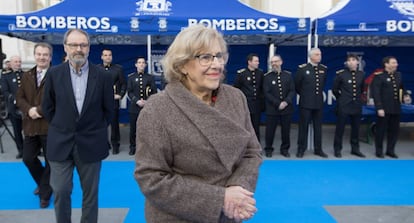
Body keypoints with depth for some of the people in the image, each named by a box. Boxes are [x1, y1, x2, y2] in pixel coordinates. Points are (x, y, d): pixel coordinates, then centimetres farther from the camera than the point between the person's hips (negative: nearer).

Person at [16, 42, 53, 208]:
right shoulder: (26, 76, 11)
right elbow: (19, 98, 8)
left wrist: (39, 110, -20)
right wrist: (29, 110, -11)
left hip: (50, 125, -6)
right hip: (31, 125, 6)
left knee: (50, 161, 6)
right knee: (28, 158, 12)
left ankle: (45, 193, 24)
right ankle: (43, 182, 39)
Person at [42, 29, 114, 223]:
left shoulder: (102, 76, -4)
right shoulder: (54, 74, -1)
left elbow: (108, 109, 5)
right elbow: (47, 107, 8)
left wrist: (97, 130, 6)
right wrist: (60, 128, 8)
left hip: (91, 143, 0)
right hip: (61, 143, 1)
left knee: (90, 192, 11)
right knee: (60, 191, 6)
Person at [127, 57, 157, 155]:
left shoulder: (150, 77, 9)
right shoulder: (131, 77, 8)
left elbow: (154, 92, 3)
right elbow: (129, 92, 0)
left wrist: (148, 101, -12)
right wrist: (137, 101, -13)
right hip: (134, 107, 0)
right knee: (133, 128, 4)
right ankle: (133, 147, 19)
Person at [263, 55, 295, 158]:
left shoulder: (288, 75, 5)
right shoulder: (267, 77, -1)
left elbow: (292, 91, 2)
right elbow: (267, 93, -7)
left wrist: (286, 102, -14)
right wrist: (278, 104, -14)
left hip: (286, 108, 2)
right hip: (272, 109, -2)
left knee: (286, 130, 8)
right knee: (270, 130, 3)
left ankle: (284, 149, 23)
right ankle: (268, 149, 20)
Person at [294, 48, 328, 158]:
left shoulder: (324, 69, 5)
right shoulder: (302, 68, -7)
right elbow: (296, 84, 3)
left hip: (319, 102, 4)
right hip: (306, 102, -4)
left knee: (318, 127, 9)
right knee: (303, 126, 3)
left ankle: (318, 149, 19)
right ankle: (301, 149, 12)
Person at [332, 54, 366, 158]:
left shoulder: (361, 74, 3)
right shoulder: (341, 74, -8)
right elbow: (334, 89, 3)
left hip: (357, 105, 4)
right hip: (343, 105, -4)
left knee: (356, 128, 11)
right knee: (340, 128, 2)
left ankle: (355, 149, 24)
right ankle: (337, 149, 14)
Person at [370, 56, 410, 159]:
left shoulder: (398, 75, 11)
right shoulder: (379, 76, -9)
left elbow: (401, 88, 22)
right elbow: (376, 94, -14)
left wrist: (405, 95, 0)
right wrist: (379, 108, -19)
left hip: (396, 108, 6)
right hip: (384, 108, -6)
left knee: (394, 130, 10)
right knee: (381, 130, 4)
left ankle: (390, 150, 23)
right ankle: (379, 151, 17)